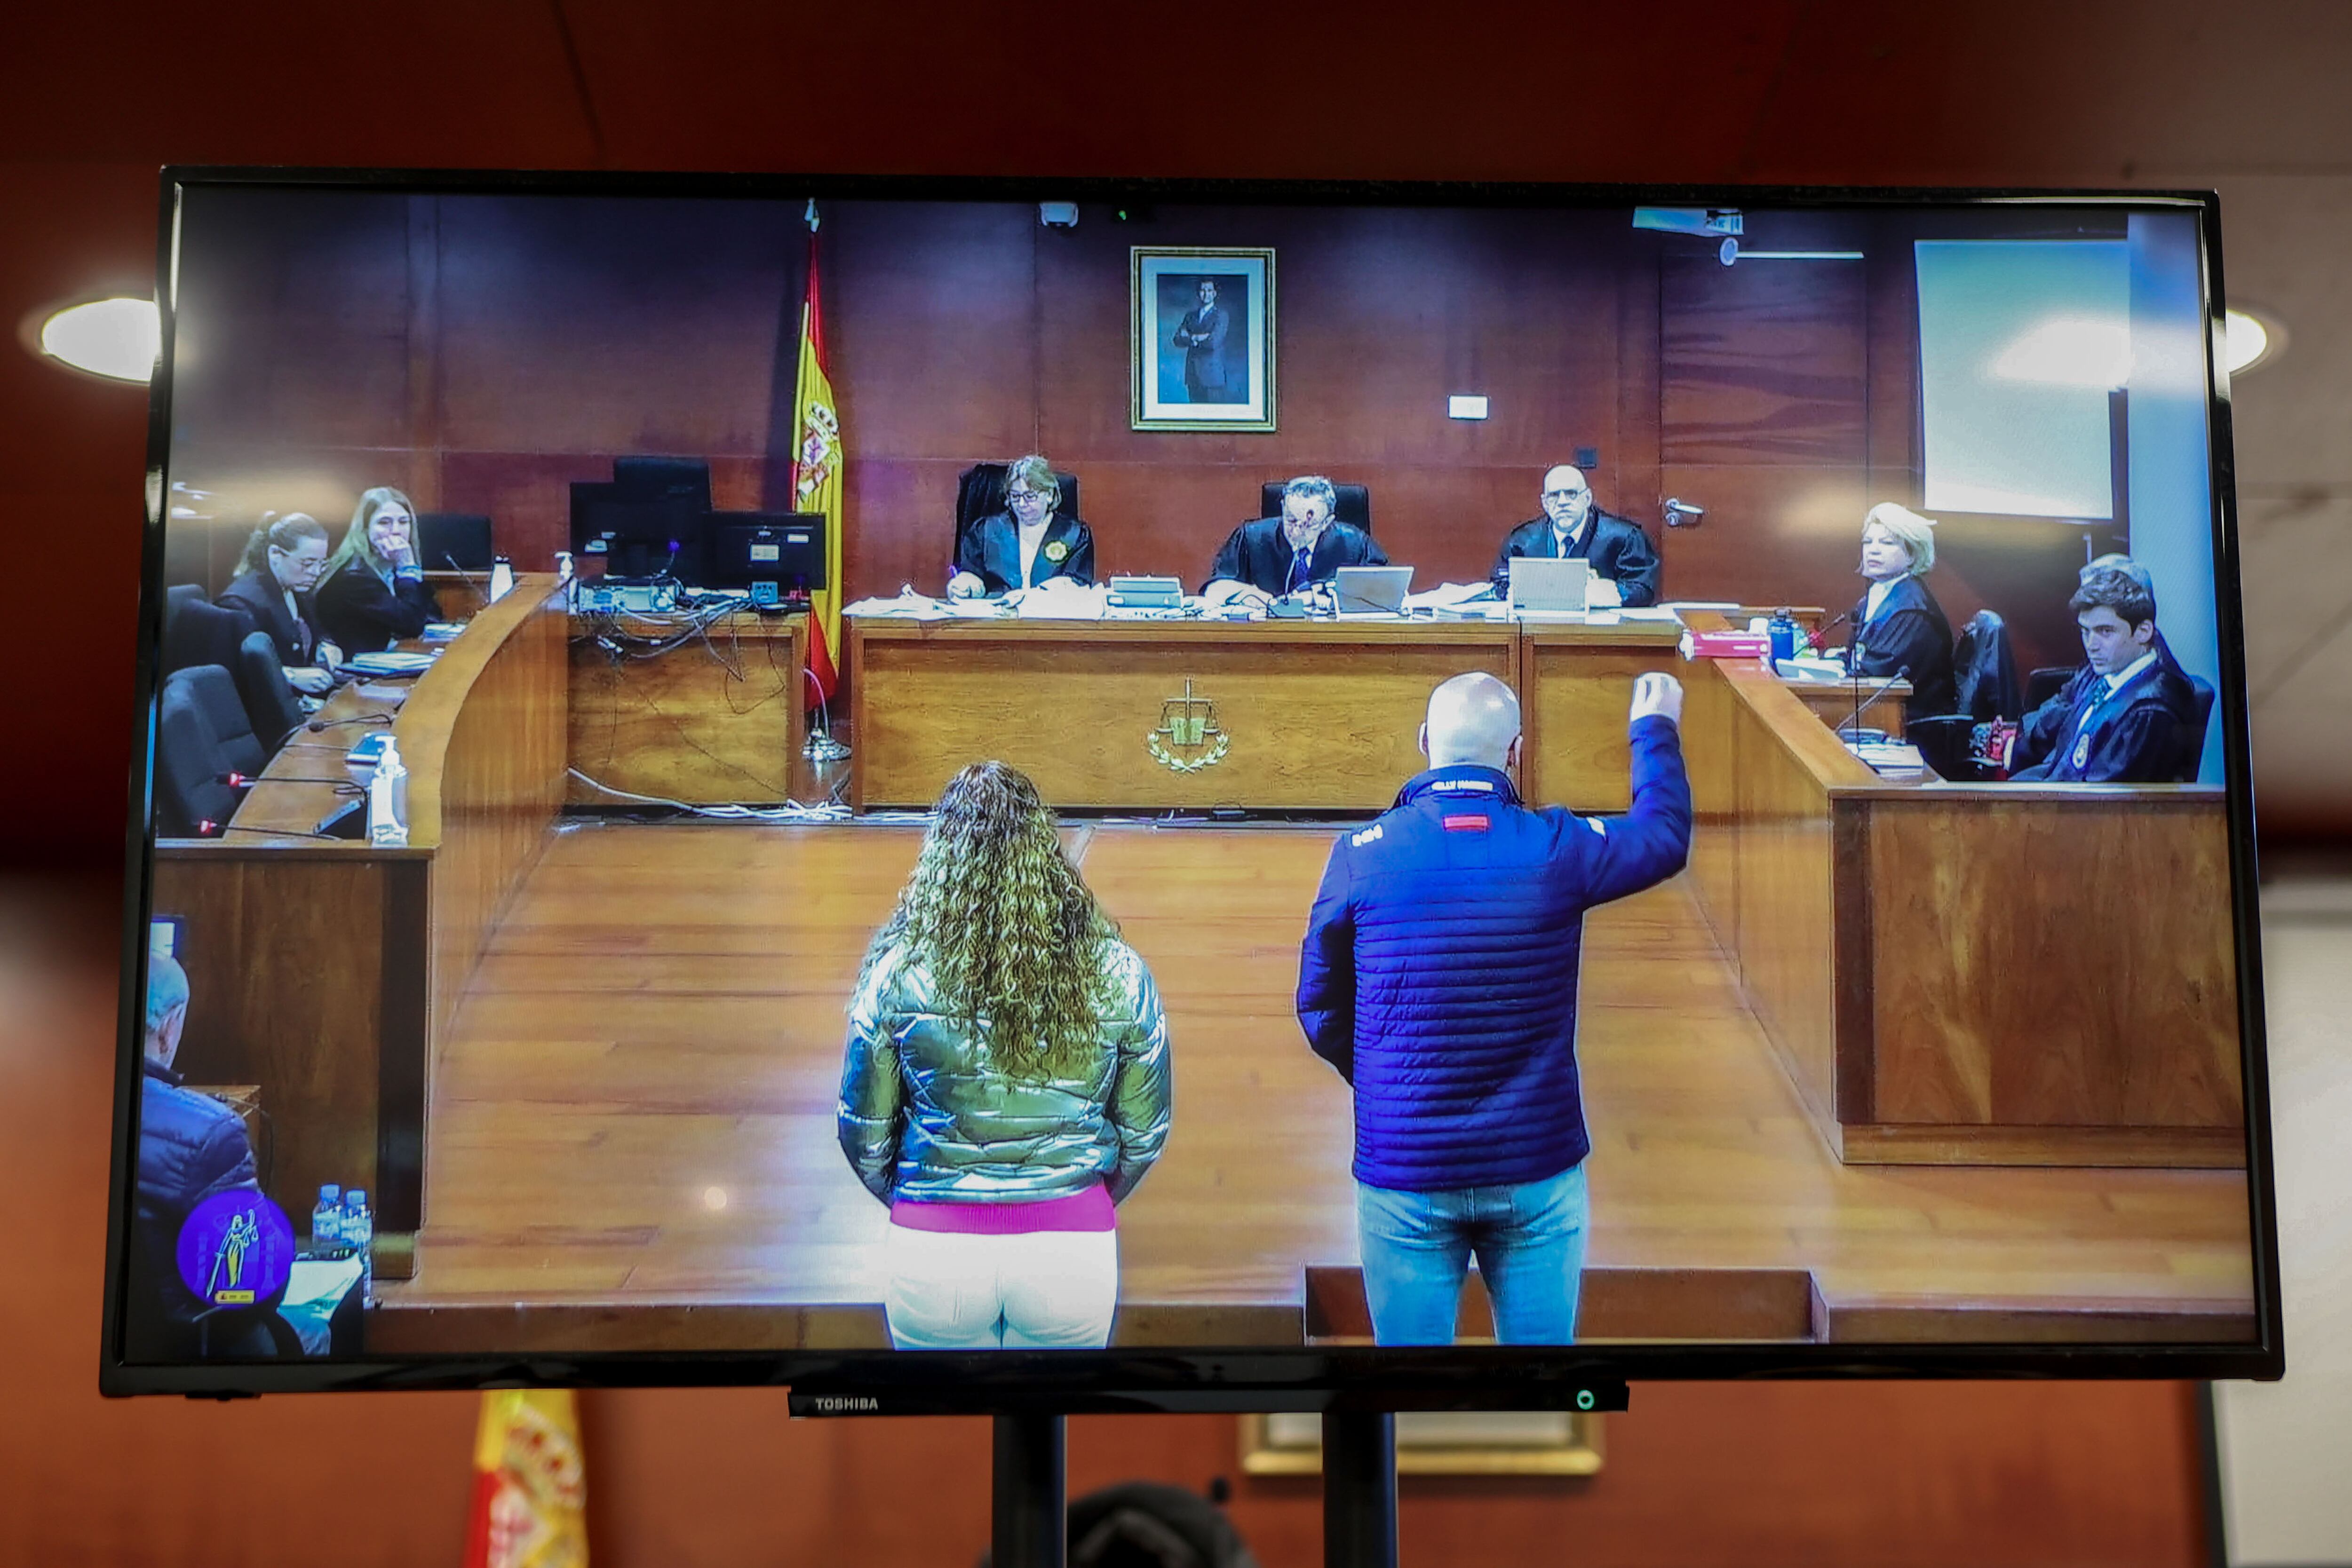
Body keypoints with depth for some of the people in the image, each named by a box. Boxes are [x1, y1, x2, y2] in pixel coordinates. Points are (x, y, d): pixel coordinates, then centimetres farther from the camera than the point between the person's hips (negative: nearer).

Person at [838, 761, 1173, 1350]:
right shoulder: (1119, 975, -6)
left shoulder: (899, 974, -9)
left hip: (933, 1250, -1)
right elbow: (1145, 1135, 2)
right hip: (1073, 1253, 1)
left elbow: (865, 1135, -1)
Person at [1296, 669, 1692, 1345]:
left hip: (1404, 1171, 0)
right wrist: (1655, 730, 29)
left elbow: (1319, 1008, 2)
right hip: (1538, 1168, 1)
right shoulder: (1557, 848, -8)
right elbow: (1666, 836, 13)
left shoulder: (1361, 856, -8)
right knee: (1540, 1342, 14)